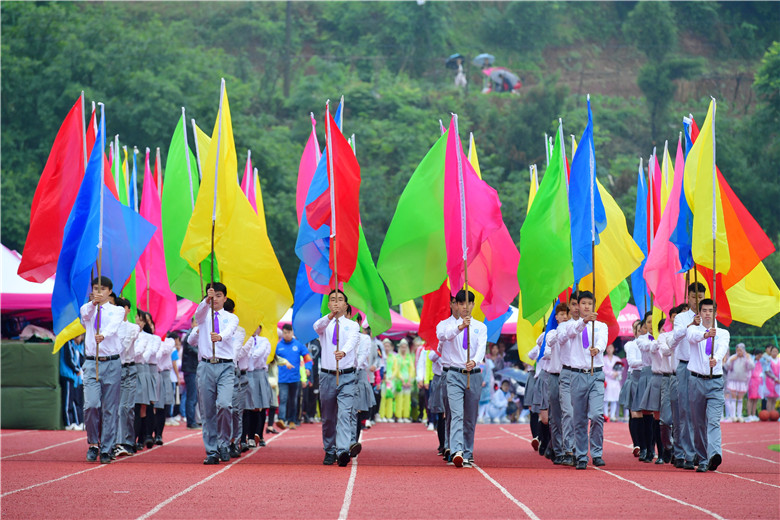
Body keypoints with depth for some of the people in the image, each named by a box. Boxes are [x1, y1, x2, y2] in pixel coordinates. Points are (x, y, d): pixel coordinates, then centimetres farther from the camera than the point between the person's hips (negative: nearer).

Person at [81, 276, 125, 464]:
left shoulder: (117, 310, 6)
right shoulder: (87, 309, 11)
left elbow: (114, 324, -17)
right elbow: (86, 315, -15)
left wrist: (103, 334, -39)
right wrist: (93, 303, -35)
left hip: (112, 363, 0)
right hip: (91, 364, 0)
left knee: (110, 408, 0)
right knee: (91, 405, -13)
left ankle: (106, 450, 7)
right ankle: (93, 443, 5)